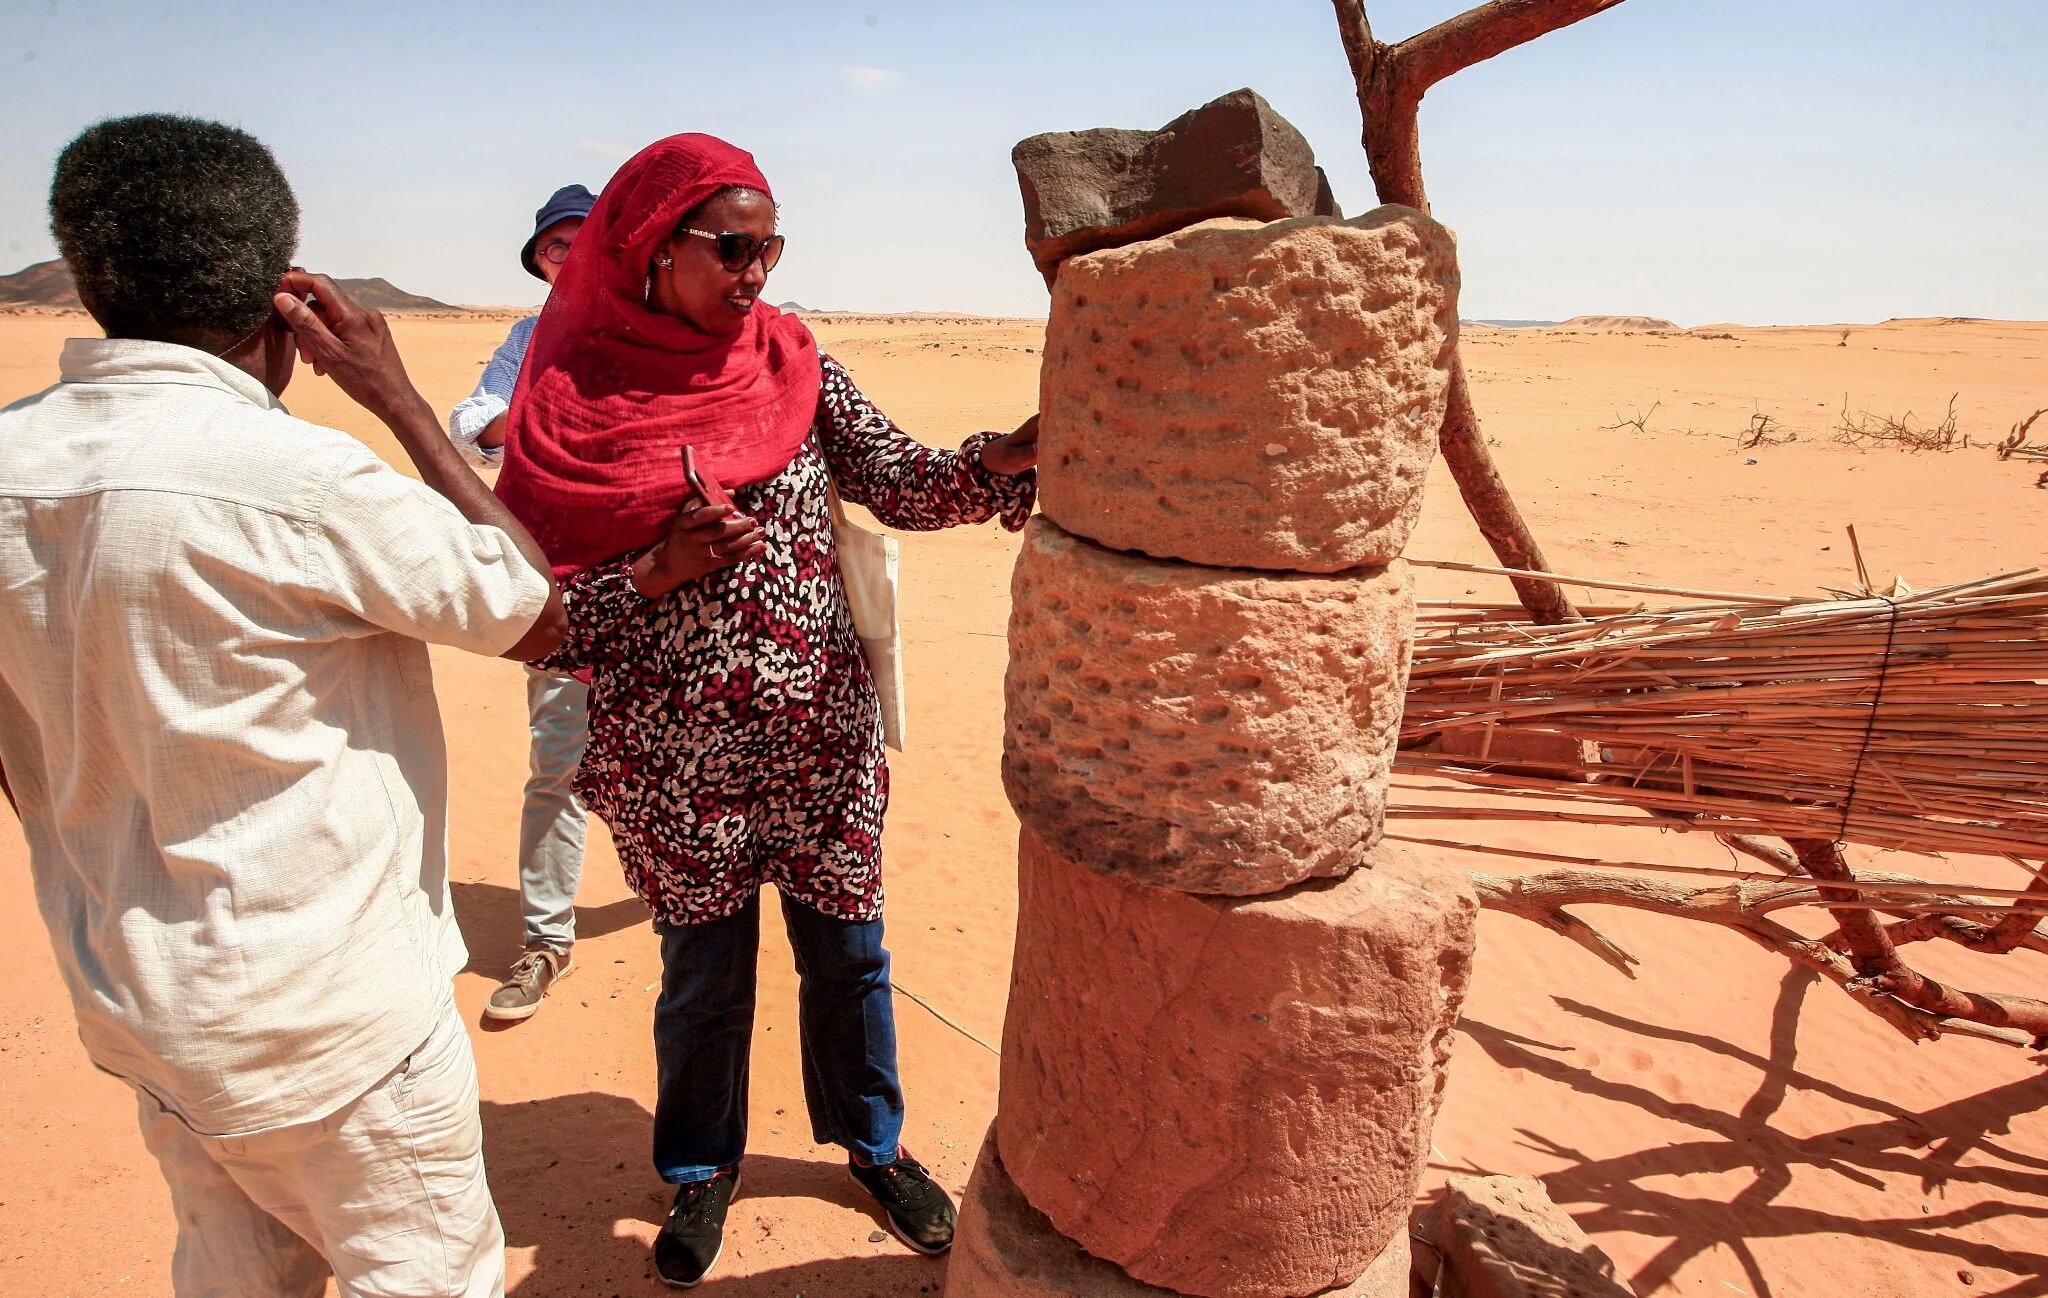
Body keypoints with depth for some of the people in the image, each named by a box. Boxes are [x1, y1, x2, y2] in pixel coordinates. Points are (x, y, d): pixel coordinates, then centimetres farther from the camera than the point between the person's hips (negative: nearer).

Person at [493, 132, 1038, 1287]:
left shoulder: (794, 363, -1)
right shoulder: (574, 401, -8)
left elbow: (901, 481, -9)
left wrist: (1007, 456, -26)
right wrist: (661, 571, -22)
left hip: (823, 733, 2)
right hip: (676, 754, -2)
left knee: (846, 950, 16)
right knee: (705, 971, 15)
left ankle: (874, 1142, 42)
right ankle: (703, 1169, 42)